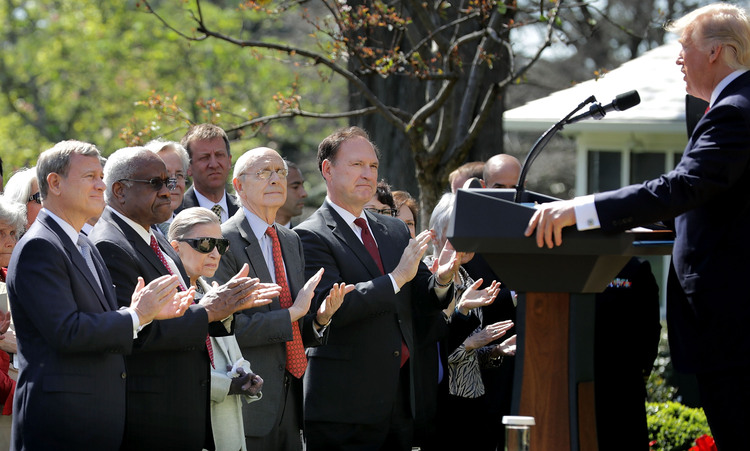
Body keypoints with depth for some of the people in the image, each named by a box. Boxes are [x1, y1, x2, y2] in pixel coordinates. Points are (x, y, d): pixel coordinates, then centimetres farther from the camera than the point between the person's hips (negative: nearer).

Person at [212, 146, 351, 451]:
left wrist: (321, 318, -3)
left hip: (290, 397, 7)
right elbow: (226, 327, -18)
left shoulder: (291, 241, 16)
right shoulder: (225, 242, -9)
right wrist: (292, 314, -19)